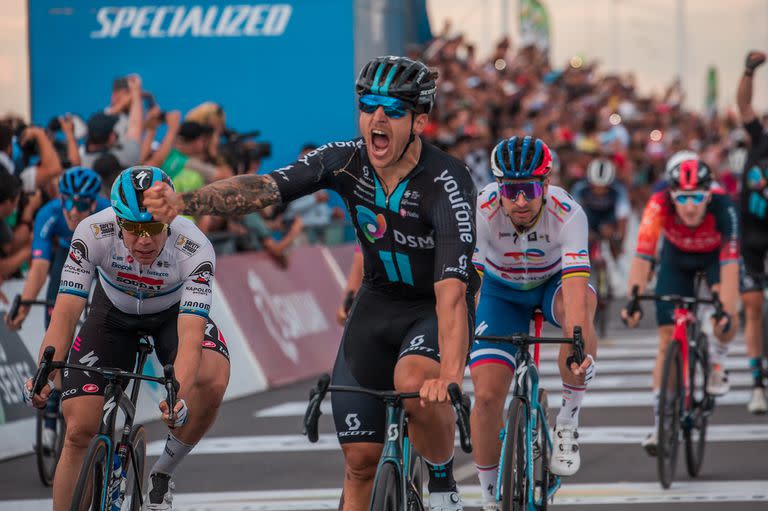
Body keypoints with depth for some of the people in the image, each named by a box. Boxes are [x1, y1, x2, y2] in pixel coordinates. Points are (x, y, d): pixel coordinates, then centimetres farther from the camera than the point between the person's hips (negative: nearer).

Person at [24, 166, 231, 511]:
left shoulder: (195, 250, -36)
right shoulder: (93, 234, -33)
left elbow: (190, 336, -43)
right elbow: (65, 314, -35)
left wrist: (179, 397, -61)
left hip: (174, 313, -1)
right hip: (113, 312, 1)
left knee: (214, 378, -32)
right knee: (79, 431, -12)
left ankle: (163, 472, -7)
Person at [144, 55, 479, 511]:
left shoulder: (447, 183, -29)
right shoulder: (345, 161, -15)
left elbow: (452, 288, -39)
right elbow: (262, 187, -26)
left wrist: (450, 373, -52)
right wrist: (183, 203, -43)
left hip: (436, 308, -5)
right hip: (380, 300, 5)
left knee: (413, 381, -36)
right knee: (360, 458, 1)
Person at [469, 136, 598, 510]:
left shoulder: (568, 214, -34)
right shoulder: (482, 212, -32)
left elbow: (576, 289, -43)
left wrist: (582, 346, -58)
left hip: (555, 280, -1)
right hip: (501, 290, 1)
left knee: (581, 310, -38)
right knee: (487, 395, -12)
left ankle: (568, 423, -18)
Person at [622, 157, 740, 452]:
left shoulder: (723, 208, -38)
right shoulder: (659, 206, -36)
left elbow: (730, 263, -43)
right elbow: (642, 257, -40)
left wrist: (727, 311, -54)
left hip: (715, 255, -1)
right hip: (677, 257, 1)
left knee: (726, 320, -26)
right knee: (668, 341, -8)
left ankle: (717, 361, 8)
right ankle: (661, 422, -3)